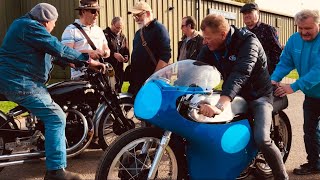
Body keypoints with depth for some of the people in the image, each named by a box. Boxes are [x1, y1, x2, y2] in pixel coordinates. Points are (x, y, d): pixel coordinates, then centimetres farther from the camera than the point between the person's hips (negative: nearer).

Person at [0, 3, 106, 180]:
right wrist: (88, 60, -17)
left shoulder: (23, 23, 17)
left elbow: (48, 49, 26)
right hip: (22, 84, -11)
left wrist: (68, 62, 28)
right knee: (56, 118, -14)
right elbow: (58, 49, -22)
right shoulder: (31, 27, -16)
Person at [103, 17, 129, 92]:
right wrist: (114, 54, -24)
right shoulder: (105, 34, -4)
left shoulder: (123, 37, 18)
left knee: (117, 91, 9)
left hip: (119, 70, 6)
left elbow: (126, 51, 23)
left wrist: (126, 57, 2)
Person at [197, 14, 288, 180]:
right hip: (233, 94, 6)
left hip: (257, 95, -6)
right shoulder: (210, 47, -6)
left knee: (262, 139, -25)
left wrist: (220, 105, -55)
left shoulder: (248, 41, -25)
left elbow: (240, 74, -41)